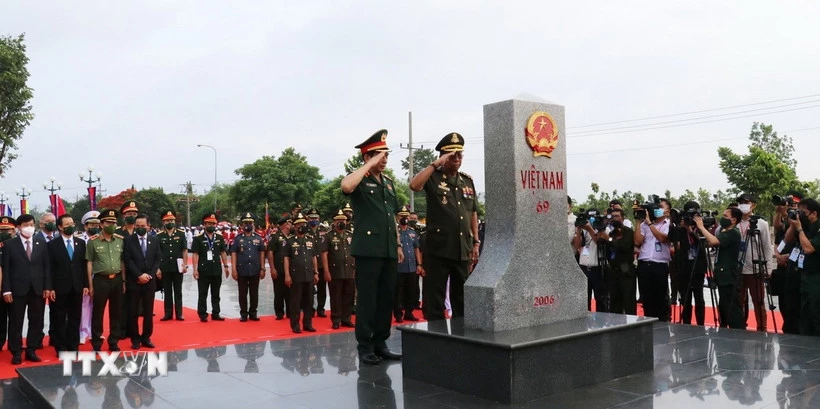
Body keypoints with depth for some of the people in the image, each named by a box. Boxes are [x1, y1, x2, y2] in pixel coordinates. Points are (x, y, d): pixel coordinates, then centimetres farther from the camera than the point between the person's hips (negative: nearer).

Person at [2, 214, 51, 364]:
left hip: (38, 289, 2)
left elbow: (46, 266, 6)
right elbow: (6, 269, -1)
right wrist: (6, 290, -8)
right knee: (16, 322, 4)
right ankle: (16, 352, 14)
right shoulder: (9, 245, 2)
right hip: (18, 289, -2)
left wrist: (48, 287, -1)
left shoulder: (42, 243, 7)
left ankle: (31, 350, 16)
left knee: (36, 322, 6)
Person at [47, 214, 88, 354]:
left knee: (75, 318, 9)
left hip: (77, 287, 3)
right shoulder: (52, 244, -2)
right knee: (60, 320, 5)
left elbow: (84, 265, 8)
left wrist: (85, 284, 4)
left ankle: (73, 347, 17)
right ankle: (61, 348, 15)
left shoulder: (81, 242, 8)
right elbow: (50, 268, -5)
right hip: (60, 287, -3)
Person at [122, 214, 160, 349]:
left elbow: (157, 259, 7)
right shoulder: (128, 240, 0)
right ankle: (135, 338, 12)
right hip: (134, 281, -2)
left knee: (148, 311, 6)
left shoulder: (155, 240, 9)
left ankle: (146, 337, 15)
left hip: (150, 281, 2)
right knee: (133, 311, 3)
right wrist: (139, 275, -13)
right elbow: (128, 260, -6)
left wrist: (149, 275, -6)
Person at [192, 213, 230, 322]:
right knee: (203, 295, 4)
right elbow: (195, 255, -7)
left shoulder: (220, 238, 8)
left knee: (216, 294, 10)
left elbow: (223, 253, 12)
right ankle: (203, 315, 10)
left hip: (217, 271, 4)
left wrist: (226, 266, 6)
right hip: (203, 271, -4)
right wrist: (195, 269, -13)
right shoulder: (198, 239, -3)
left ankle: (215, 313, 18)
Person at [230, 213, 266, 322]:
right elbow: (233, 254, -1)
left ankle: (253, 313, 17)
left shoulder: (258, 238, 6)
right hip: (242, 271, -1)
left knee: (254, 293, 7)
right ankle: (243, 314, 14)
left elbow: (262, 253, 7)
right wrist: (234, 269, -8)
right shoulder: (238, 238, 1)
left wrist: (262, 269, 2)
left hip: (255, 270, 1)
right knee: (243, 293, 6)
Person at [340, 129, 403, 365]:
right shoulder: (359, 180, -2)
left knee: (386, 299, 10)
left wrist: (398, 244, 19)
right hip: (368, 248, -7)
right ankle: (365, 347, 7)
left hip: (388, 250, 7)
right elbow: (346, 187, -28)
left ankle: (380, 343, 20)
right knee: (367, 300, -2)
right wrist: (370, 165, -19)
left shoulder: (389, 182, 18)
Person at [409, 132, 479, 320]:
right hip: (438, 249, -5)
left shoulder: (467, 180, 13)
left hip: (463, 250, 5)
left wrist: (476, 242, 13)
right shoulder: (433, 177, -2)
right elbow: (414, 185, -24)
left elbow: (473, 213, 17)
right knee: (434, 300, 1)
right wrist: (436, 164, -21)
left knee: (462, 299, 14)